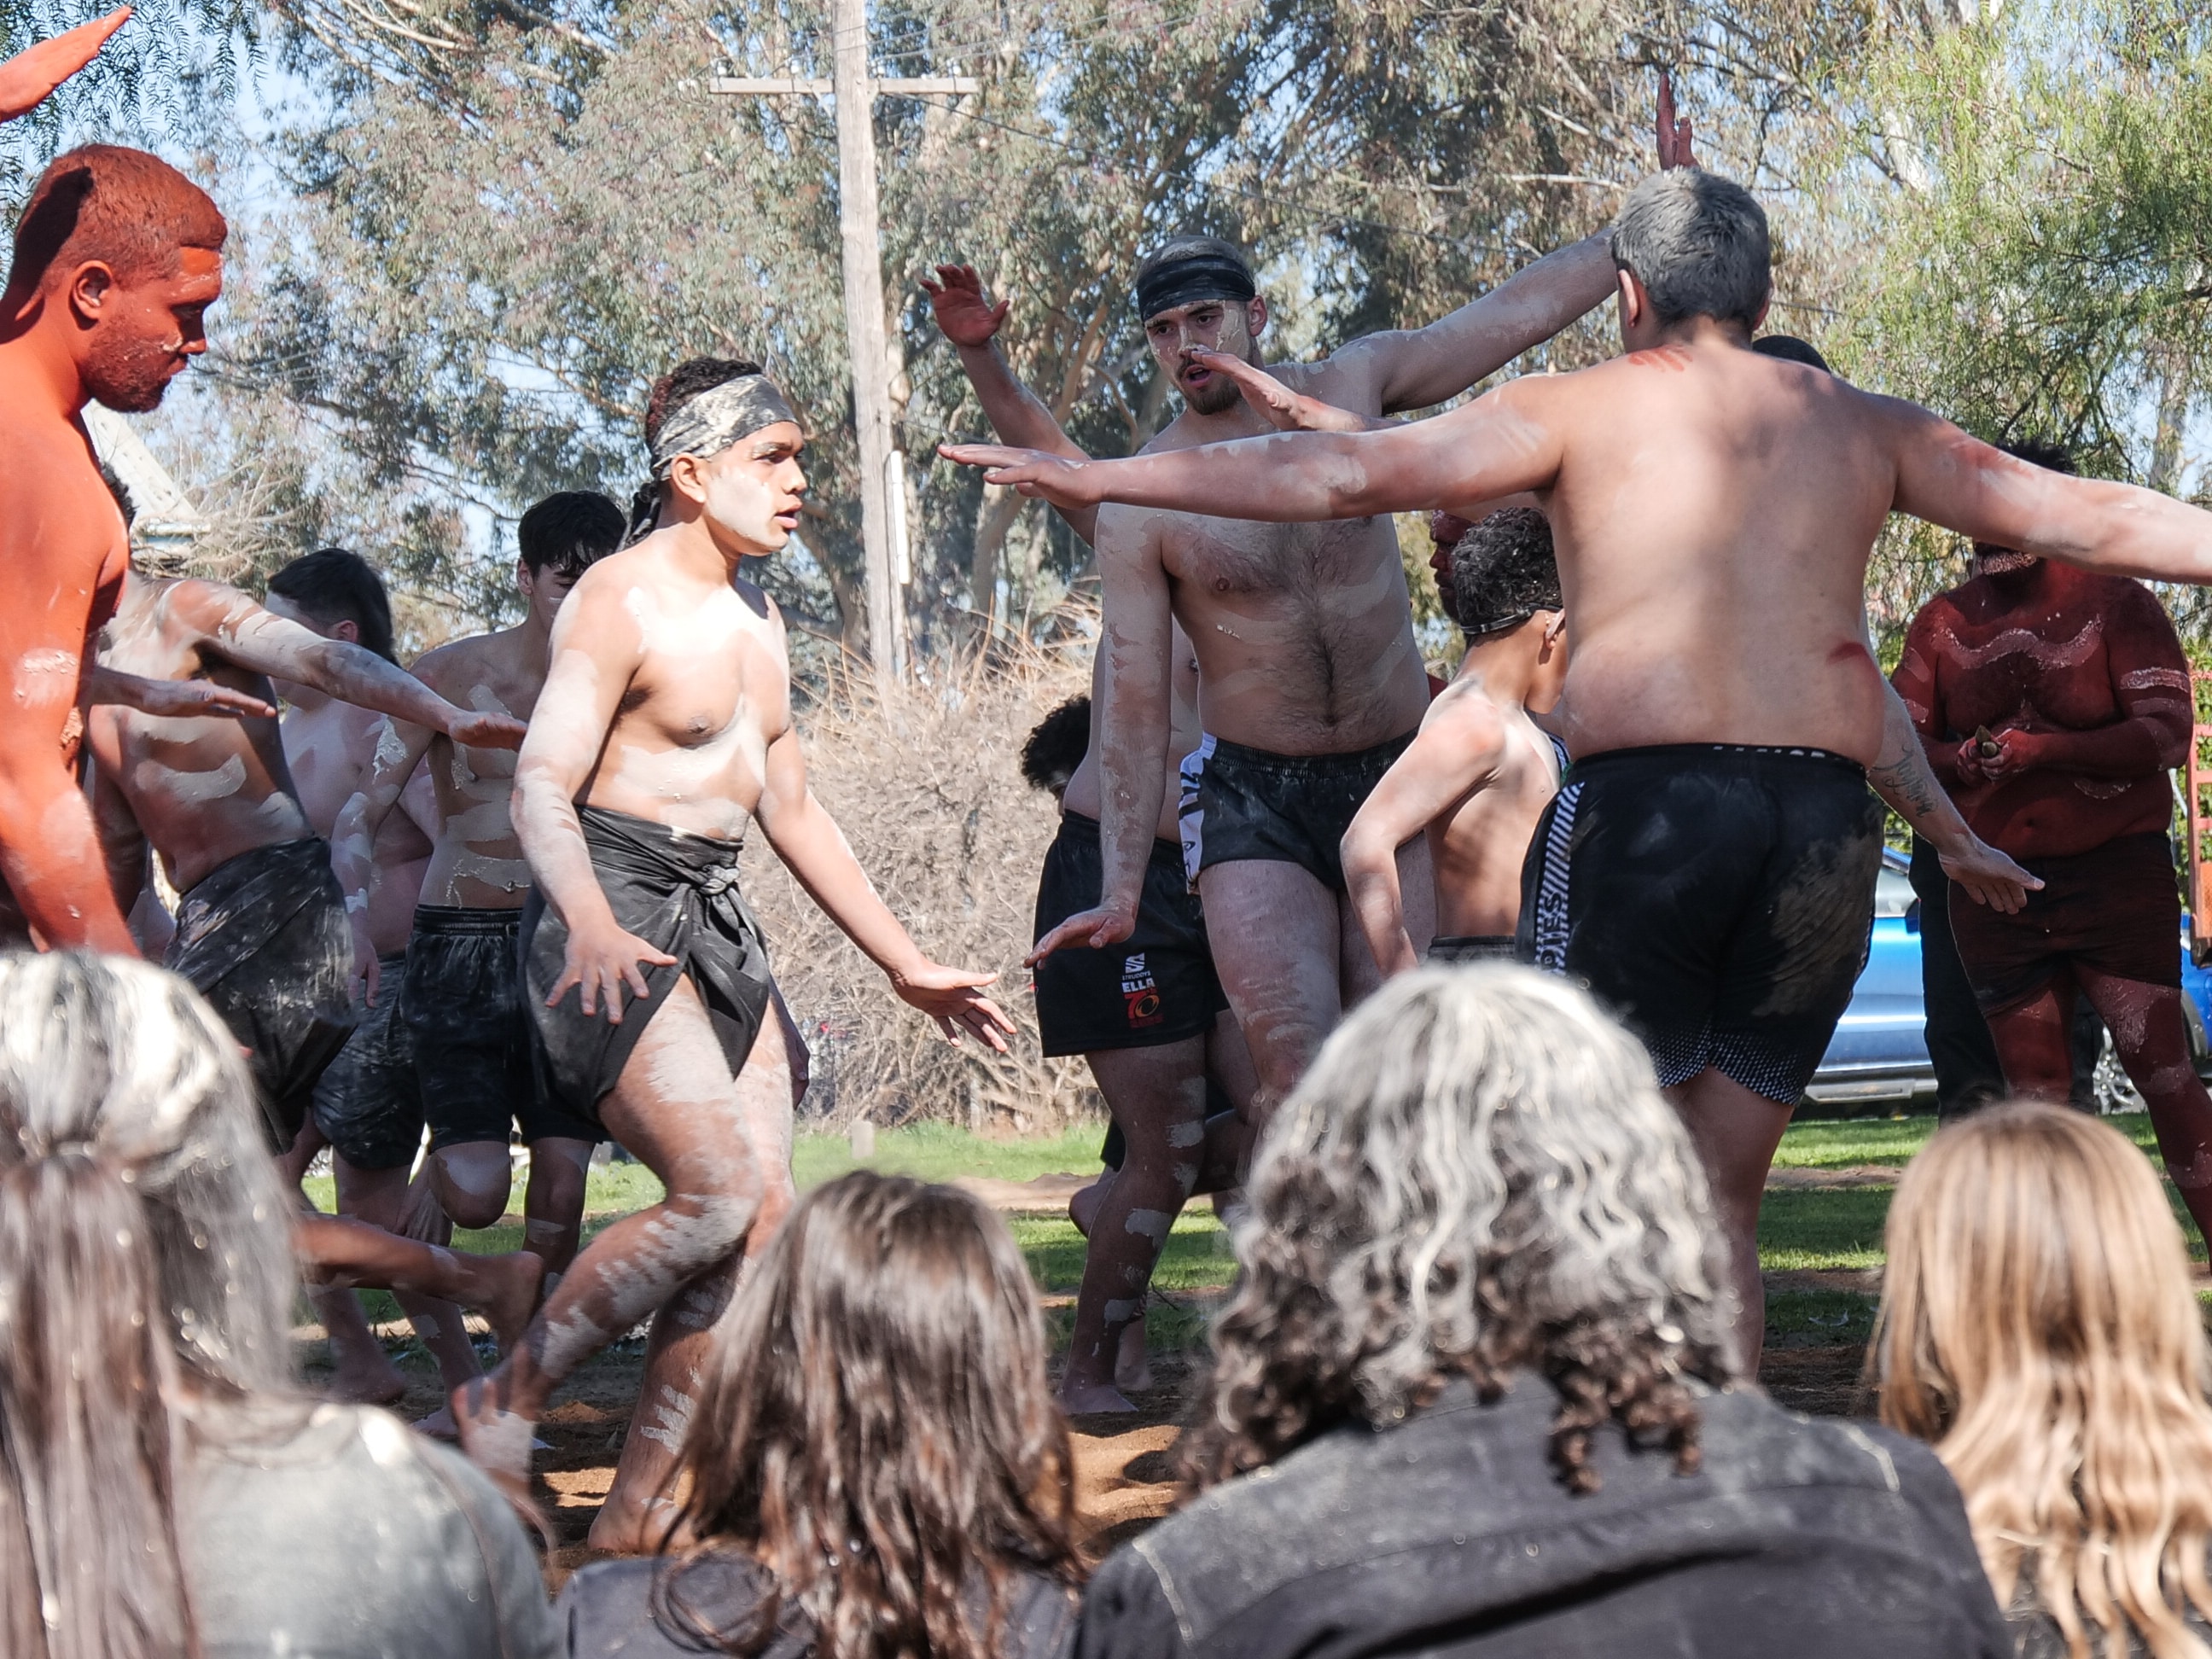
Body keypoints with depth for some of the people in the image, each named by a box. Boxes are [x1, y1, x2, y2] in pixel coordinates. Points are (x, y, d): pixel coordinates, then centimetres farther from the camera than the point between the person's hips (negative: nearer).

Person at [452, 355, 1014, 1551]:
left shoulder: (757, 623, 19)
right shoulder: (621, 601, -9)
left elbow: (792, 812, 27)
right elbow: (540, 787, -18)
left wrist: (906, 965, 26)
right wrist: (592, 924, -37)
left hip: (714, 921, 9)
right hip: (613, 916, -9)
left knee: (764, 1218, -3)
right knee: (719, 1192, -21)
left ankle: (634, 1513, 1)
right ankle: (503, 1404, -6)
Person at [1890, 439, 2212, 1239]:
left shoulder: (2116, 605, -4)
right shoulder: (1941, 624, 7)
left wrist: (2041, 750, -22)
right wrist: (1965, 760, -17)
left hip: (2116, 869, -4)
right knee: (2032, 1091, 5)